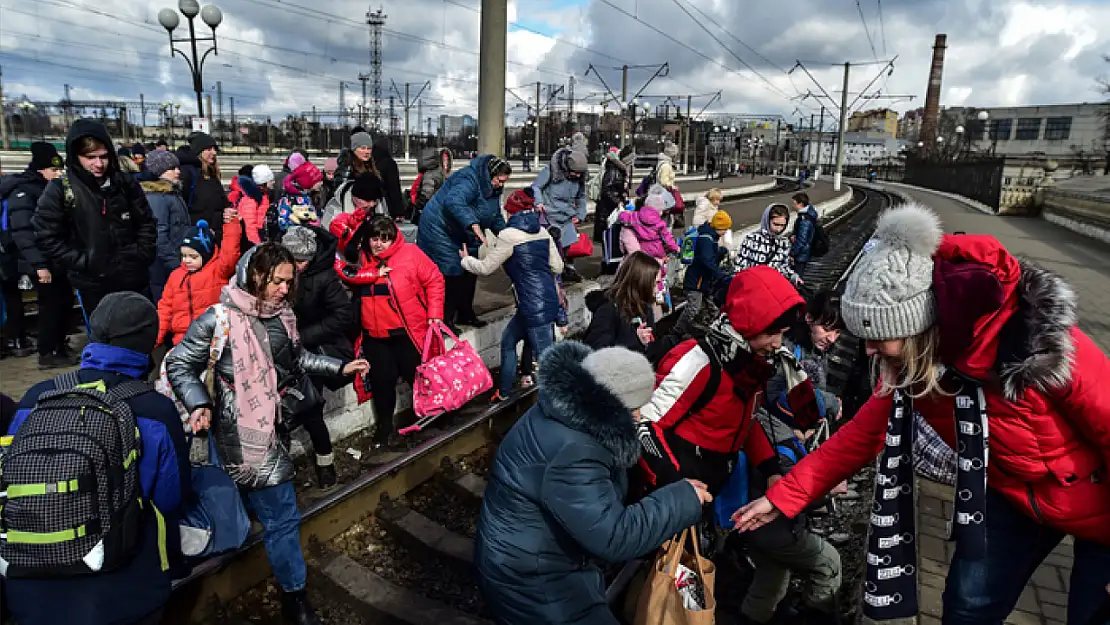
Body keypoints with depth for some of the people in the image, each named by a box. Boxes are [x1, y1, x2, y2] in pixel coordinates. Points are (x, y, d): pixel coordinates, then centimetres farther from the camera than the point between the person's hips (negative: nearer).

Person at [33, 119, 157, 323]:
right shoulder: (60, 190, -8)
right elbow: (46, 236, -7)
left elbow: (147, 223, 9)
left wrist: (143, 255, -1)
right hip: (93, 285, -2)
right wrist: (82, 262, -12)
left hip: (134, 278, 2)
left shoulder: (125, 183, 1)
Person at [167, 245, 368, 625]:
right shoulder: (220, 319, -17)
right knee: (282, 514, -1)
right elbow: (180, 365, -9)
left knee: (275, 510, 22)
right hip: (244, 433, -7)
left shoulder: (282, 314, 4)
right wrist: (198, 404, -24)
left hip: (273, 426, 7)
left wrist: (340, 367, 12)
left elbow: (297, 359, 17)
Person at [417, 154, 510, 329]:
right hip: (440, 229, -10)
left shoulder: (492, 188, 6)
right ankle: (444, 321, -6)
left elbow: (495, 216, 18)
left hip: (463, 235, 10)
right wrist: (473, 224, -52)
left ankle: (465, 315, 27)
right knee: (451, 275, -14)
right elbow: (453, 201, -45)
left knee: (470, 272, 12)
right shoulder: (468, 180, -26)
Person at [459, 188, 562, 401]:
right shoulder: (543, 232, 8)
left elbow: (485, 268, -1)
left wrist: (466, 259, 18)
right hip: (549, 299, 9)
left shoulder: (509, 236, -10)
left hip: (535, 306, -9)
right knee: (508, 340, 23)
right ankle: (504, 392, 34)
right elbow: (558, 267, 11)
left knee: (545, 356, -2)